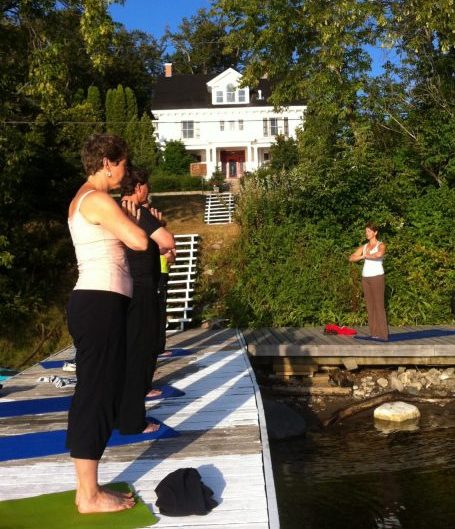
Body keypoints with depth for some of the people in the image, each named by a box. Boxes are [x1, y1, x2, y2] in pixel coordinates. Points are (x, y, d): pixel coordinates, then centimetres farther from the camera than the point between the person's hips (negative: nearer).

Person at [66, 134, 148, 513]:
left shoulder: (83, 200, 20)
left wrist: (128, 221, 15)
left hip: (94, 303, 11)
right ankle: (90, 496, 6)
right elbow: (139, 242, -16)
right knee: (96, 395, -4)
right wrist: (131, 221, 2)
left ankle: (87, 488, 23)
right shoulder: (98, 200, -12)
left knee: (96, 394, 13)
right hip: (100, 304, -11)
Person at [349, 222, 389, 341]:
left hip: (377, 277, -6)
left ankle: (382, 334, -6)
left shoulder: (381, 245, -4)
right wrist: (363, 256, -11)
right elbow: (351, 258, 4)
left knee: (379, 305, -8)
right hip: (366, 278, 6)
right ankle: (374, 333, 8)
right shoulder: (363, 247, 14)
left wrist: (366, 256, -12)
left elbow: (379, 254, -28)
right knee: (370, 306, 5)